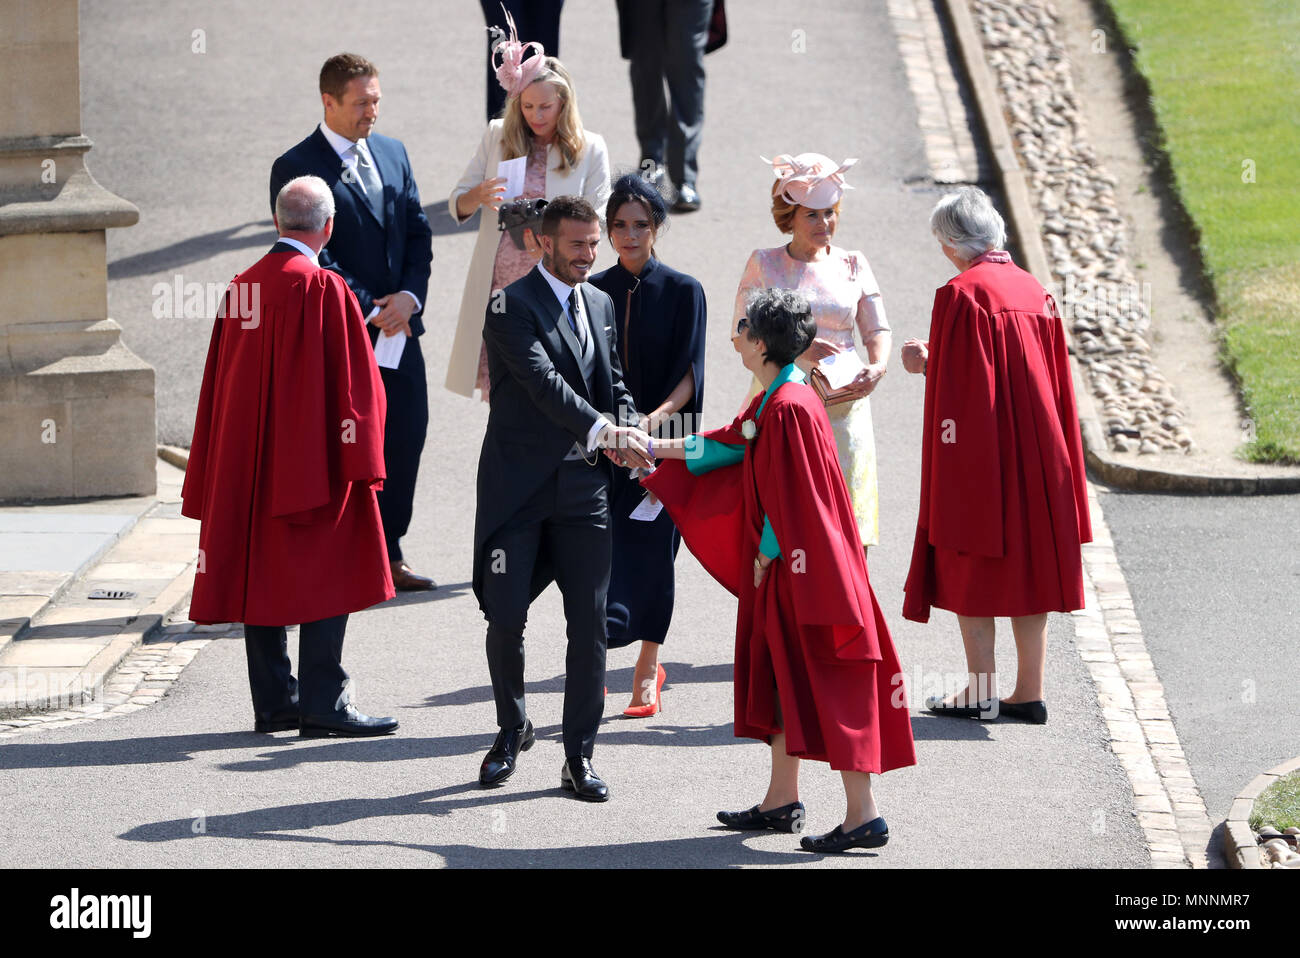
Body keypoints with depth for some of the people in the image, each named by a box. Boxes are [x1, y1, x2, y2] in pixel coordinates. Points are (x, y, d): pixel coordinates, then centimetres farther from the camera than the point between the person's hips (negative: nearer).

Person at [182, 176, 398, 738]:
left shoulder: (242, 288, 7)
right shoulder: (323, 289, -13)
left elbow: (220, 383, 12)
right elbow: (349, 381, -14)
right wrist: (356, 461, -8)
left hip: (247, 459, 7)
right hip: (312, 459, -7)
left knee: (261, 575, 10)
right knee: (324, 576, -3)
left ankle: (272, 702, 12)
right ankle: (323, 704, -6)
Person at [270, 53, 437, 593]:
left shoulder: (393, 154, 13)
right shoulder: (296, 168, -8)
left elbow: (418, 233, 12)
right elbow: (313, 257, -12)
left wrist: (409, 296, -5)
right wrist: (369, 310, -15)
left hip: (399, 325, 6)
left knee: (405, 438, 7)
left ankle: (388, 554, 18)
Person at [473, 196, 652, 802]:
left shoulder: (600, 304, 13)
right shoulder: (513, 305, -10)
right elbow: (543, 382, -22)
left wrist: (628, 433, -5)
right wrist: (603, 432, -34)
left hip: (583, 485, 5)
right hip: (519, 484, -5)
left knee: (589, 623, 0)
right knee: (506, 617, -3)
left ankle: (579, 757, 7)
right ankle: (511, 729, 22)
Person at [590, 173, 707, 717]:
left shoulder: (683, 292, 0)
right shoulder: (592, 292, 7)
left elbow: (689, 372, -5)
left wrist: (659, 416, -22)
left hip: (662, 439, -1)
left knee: (651, 548, 0)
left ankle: (647, 669, 12)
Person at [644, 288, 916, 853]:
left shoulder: (789, 408, -21)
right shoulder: (773, 402, 10)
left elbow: (787, 499, -22)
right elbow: (728, 446, 23)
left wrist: (765, 559, -13)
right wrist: (654, 449, 28)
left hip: (803, 566, -10)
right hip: (782, 572, 10)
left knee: (824, 686, -8)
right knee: (782, 677, 18)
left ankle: (863, 815, -6)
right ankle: (782, 801, 27)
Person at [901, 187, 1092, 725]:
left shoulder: (960, 295, -14)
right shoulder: (1034, 291, 7)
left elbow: (955, 387, -17)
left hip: (979, 456, -6)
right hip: (1037, 451, 6)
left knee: (971, 572, 4)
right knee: (1028, 566, 10)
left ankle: (980, 692, 4)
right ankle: (1029, 693, 11)